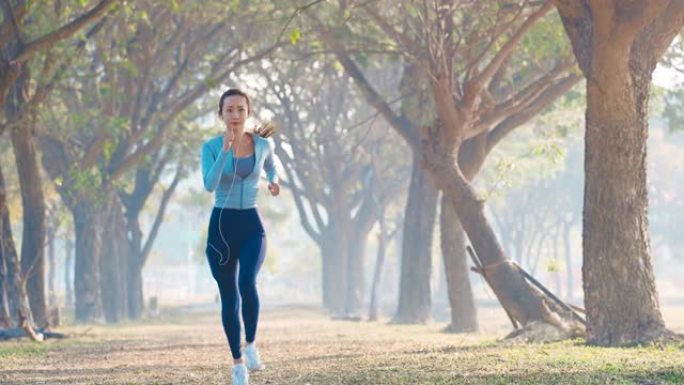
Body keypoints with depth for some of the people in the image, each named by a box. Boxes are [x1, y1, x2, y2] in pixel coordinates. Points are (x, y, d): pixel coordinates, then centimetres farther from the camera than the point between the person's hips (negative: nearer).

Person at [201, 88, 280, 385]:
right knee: (229, 298, 4)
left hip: (251, 225, 0)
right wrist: (225, 149, -29)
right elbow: (209, 185, -23)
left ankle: (251, 344, -4)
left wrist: (274, 182, 2)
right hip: (221, 226, 0)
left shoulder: (262, 145, 1)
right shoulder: (211, 147, -7)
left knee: (247, 284, -26)